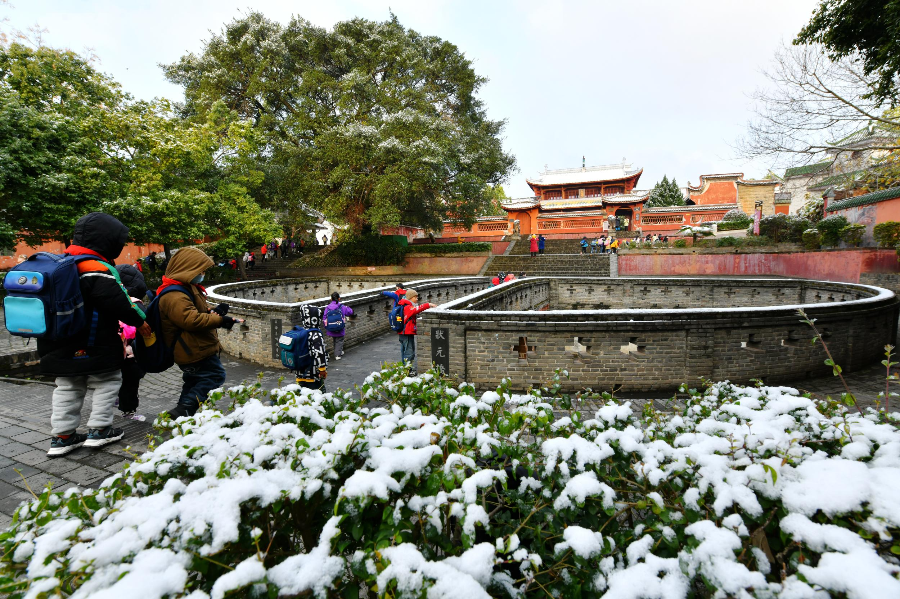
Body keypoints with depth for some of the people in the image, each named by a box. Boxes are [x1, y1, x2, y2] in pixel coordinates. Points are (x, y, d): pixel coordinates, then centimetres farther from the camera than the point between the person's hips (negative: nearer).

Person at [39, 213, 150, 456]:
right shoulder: (99, 270, -21)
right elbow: (118, 301, -22)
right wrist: (139, 321, -9)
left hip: (62, 346, 8)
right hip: (94, 346, -8)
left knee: (67, 387, 17)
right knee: (108, 381, 8)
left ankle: (62, 435, 21)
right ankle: (99, 430, 10)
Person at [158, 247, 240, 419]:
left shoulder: (187, 288, 14)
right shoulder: (174, 296, -22)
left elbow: (196, 312, 23)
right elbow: (191, 319, -32)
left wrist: (213, 312, 1)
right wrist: (219, 320, -28)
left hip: (192, 350, 11)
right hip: (194, 351, -11)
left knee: (193, 382, 21)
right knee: (215, 375, -11)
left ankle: (182, 413, 33)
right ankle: (184, 409, -13)